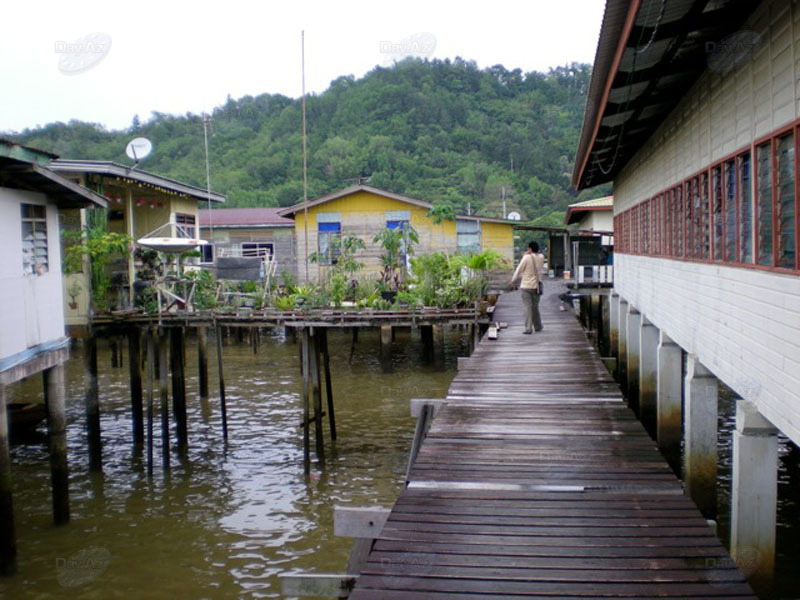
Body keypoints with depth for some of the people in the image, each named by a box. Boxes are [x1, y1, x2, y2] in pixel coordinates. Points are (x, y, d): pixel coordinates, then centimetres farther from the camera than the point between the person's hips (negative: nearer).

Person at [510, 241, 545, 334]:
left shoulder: (526, 258, -12)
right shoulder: (541, 258, 2)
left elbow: (519, 270, -7)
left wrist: (513, 281, 8)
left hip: (526, 286, -4)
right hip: (536, 286, 4)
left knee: (528, 307, -4)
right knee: (535, 307, 17)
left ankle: (528, 328, -9)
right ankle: (538, 326, 26)